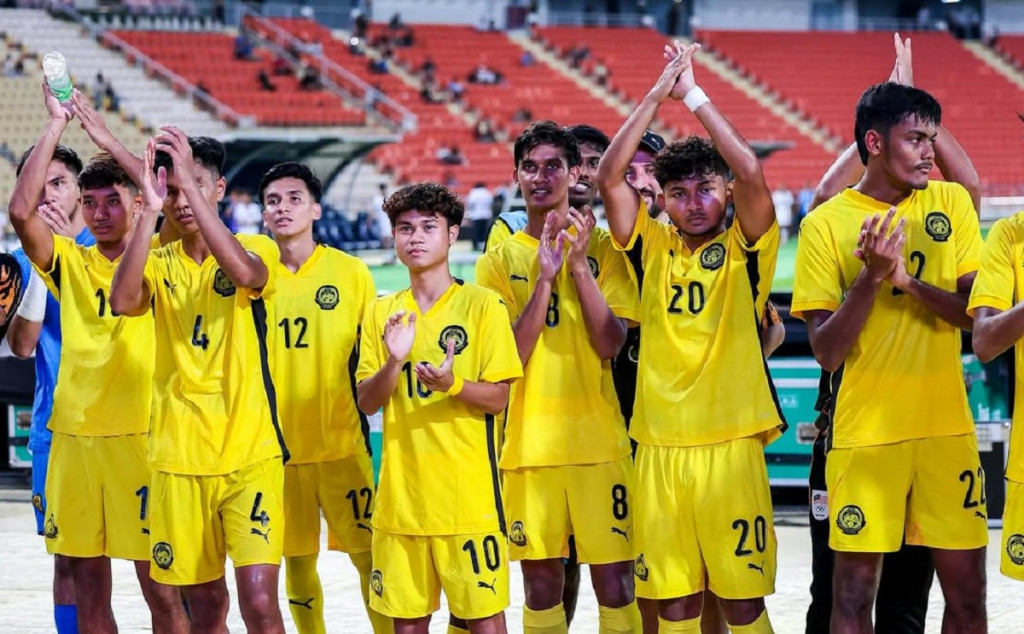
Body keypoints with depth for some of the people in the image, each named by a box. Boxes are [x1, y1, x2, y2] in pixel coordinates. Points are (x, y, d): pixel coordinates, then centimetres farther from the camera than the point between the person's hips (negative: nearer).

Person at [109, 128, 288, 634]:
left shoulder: (256, 249, -1)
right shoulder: (160, 264, 6)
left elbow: (244, 273, -26)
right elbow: (123, 301, -16)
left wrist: (191, 183, -29)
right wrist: (149, 209, -24)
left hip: (250, 454, -3)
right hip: (179, 459, 3)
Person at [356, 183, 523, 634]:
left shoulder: (481, 305, -3)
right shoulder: (382, 313, 9)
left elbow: (497, 398, -5)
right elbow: (366, 401, 6)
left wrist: (453, 384, -24)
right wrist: (394, 363, -14)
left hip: (467, 492, -4)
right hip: (401, 492, 4)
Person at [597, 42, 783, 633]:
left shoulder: (745, 246, 1)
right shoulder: (655, 245, 9)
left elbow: (750, 171, -15)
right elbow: (610, 177, -2)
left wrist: (693, 94, -10)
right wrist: (658, 94, -6)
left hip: (730, 441, -3)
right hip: (659, 445, 3)